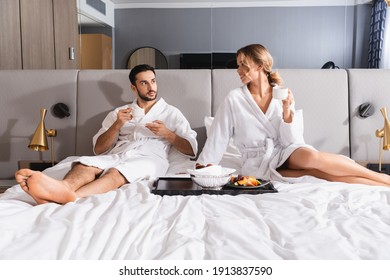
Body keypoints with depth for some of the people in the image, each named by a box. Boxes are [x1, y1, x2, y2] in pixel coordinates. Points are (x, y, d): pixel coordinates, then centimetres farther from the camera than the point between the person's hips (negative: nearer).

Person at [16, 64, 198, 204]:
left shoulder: (171, 112, 20)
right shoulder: (119, 112, 24)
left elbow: (192, 149, 13)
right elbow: (98, 149, 15)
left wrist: (167, 133, -3)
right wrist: (117, 125, -1)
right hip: (117, 155, 3)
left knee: (116, 172, -37)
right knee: (85, 163, -31)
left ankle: (70, 196, -64)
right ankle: (64, 188, -64)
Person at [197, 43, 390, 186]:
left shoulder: (283, 96, 0)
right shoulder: (234, 99, -5)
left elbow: (291, 141, -4)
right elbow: (217, 137, 1)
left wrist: (287, 112, -19)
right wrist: (204, 167, 1)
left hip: (287, 154, 2)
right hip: (259, 164, -1)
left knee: (310, 156, -33)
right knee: (315, 171, -27)